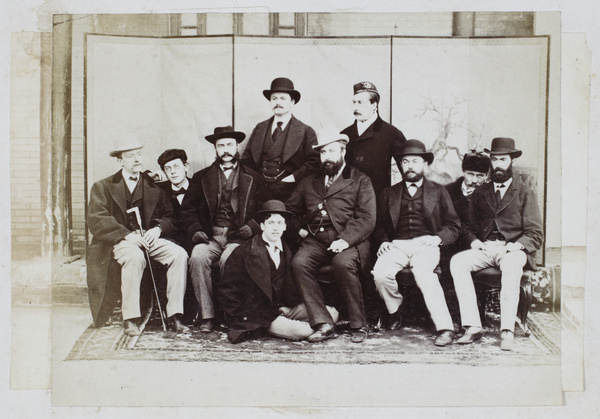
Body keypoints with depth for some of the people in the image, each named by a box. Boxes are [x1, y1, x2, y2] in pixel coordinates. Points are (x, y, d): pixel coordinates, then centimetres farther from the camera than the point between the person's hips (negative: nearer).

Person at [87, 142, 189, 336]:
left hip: (149, 238, 3)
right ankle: (130, 319, -30)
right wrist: (127, 235, -21)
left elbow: (170, 217, 14)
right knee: (135, 256, -38)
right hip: (117, 241, -3)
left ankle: (174, 316, -22)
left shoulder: (154, 186, 17)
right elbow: (96, 221, -6)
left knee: (179, 254, -24)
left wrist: (158, 229, -11)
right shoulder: (103, 187, 9)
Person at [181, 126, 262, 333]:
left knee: (229, 259, -34)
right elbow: (187, 209, 13)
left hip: (238, 237, -2)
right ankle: (207, 316, -22)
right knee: (198, 257, -30)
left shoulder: (253, 178, 15)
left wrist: (253, 226, -9)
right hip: (210, 236, 2)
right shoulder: (202, 177, 19)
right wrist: (195, 230, -5)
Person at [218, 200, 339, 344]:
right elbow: (225, 289, -2)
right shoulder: (243, 252, -3)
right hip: (257, 314, -5)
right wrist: (244, 316, -7)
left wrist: (286, 307, -1)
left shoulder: (288, 252, 10)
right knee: (302, 331, -27)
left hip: (284, 309, 5)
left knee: (332, 314, -10)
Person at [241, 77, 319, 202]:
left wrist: (294, 177, -11)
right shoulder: (259, 129, 16)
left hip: (288, 194, -3)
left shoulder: (306, 132, 4)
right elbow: (246, 158, 17)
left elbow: (313, 162, -2)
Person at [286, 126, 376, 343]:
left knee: (343, 263, -35)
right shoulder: (309, 183, 24)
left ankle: (358, 324, -16)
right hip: (316, 240, 4)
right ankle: (322, 324, -24)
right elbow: (290, 210, 30)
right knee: (299, 262, -27)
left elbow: (366, 219, -2)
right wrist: (298, 228, 10)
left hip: (349, 241, -3)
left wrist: (345, 240, -16)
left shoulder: (360, 181, 10)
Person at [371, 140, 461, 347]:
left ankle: (445, 327, -34)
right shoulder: (389, 193, 23)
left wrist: (438, 238, -6)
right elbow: (380, 226, 20)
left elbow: (453, 225, 14)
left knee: (423, 272, -35)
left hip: (425, 244, -2)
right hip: (397, 244, 2)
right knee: (380, 273, -29)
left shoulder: (438, 191, 18)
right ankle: (395, 312, -1)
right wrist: (383, 241, -1)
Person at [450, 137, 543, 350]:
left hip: (513, 250, -3)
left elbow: (535, 235, 5)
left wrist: (515, 246, -15)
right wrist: (474, 241, -1)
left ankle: (507, 331, -41)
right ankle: (472, 326, -32)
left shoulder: (525, 193, 12)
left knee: (511, 265, -39)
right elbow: (469, 226, 22)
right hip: (484, 249, 3)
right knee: (457, 261, -28)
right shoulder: (480, 193, 23)